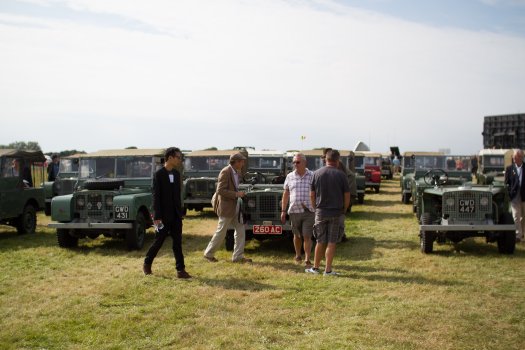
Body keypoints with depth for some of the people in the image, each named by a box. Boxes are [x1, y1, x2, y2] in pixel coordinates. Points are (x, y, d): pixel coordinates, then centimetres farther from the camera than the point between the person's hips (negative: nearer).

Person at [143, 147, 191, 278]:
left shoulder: (176, 174, 9)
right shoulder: (158, 174, -10)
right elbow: (156, 196, -13)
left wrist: (180, 212, 12)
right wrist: (157, 217, -17)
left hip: (176, 215, 6)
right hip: (164, 215, -6)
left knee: (177, 243, 4)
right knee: (158, 241, 5)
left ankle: (180, 270, 6)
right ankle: (147, 264, 26)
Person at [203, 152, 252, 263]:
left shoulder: (237, 172, 10)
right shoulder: (225, 172, -17)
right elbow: (220, 190, -22)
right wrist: (236, 194, -22)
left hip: (236, 207, 9)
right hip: (226, 207, -9)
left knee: (240, 231, 6)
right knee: (221, 232, 2)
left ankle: (238, 256, 11)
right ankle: (208, 254, 17)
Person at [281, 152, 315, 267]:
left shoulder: (312, 176, -1)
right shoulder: (290, 177, 6)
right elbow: (286, 194, 9)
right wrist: (283, 211, 6)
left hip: (308, 211, -2)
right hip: (294, 211, 3)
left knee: (307, 236, -5)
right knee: (297, 236, 14)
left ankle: (307, 260, -1)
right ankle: (298, 256, 33)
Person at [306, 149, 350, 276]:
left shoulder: (317, 174, -1)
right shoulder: (340, 175, -6)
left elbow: (312, 195, 2)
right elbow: (347, 195, -4)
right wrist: (344, 210, 10)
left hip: (320, 212, 2)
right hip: (336, 213, -2)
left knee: (320, 242, 12)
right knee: (331, 242, 3)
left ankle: (315, 267, 18)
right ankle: (328, 270, 5)